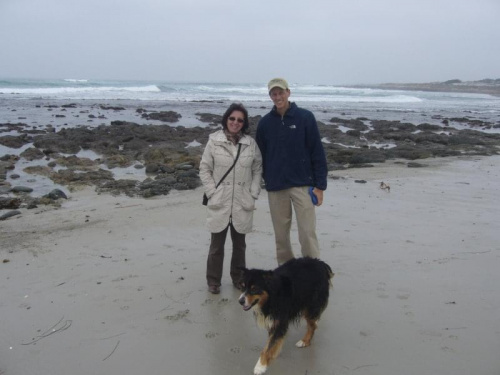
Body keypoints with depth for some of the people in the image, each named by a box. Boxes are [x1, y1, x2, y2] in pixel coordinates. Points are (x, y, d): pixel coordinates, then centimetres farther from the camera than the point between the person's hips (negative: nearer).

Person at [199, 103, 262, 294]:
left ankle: (238, 277, 32)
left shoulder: (251, 143, 0)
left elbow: (257, 169, 7)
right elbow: (205, 169, -2)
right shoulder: (214, 140, -6)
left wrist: (253, 194, -2)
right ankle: (213, 281, 21)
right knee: (217, 244, 5)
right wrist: (212, 193, -9)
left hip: (242, 203, 2)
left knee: (239, 243, 15)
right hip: (219, 203, -2)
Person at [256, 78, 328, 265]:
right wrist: (265, 180, 7)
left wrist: (320, 185, -7)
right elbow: (260, 155, 11)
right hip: (275, 187, 3)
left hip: (302, 184, -3)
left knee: (308, 232, -5)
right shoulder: (265, 123, 5)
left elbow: (317, 152, -4)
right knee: (281, 234, 11)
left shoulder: (305, 117, -3)